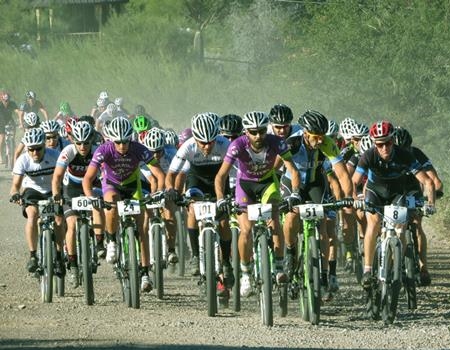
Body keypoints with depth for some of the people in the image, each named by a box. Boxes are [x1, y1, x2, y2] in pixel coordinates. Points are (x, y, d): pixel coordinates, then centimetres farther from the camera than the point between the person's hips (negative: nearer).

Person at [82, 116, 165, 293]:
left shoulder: (139, 150, -29)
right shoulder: (104, 150, -31)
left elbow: (159, 175, -30)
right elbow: (88, 178, -35)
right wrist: (91, 198, -53)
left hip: (132, 185, 1)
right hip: (111, 184, -1)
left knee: (140, 228, -8)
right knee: (112, 204, -37)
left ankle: (145, 273, -5)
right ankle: (111, 242, -14)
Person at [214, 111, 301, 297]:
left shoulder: (276, 143, -27)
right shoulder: (238, 146, -30)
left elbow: (293, 170, -30)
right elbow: (221, 175, -32)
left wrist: (295, 193, -47)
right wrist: (221, 199, -48)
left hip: (268, 182, 0)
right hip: (245, 183, 0)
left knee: (274, 222, -22)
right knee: (246, 229, -15)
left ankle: (279, 267, -10)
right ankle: (245, 273, 3)